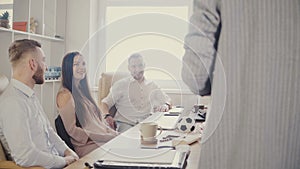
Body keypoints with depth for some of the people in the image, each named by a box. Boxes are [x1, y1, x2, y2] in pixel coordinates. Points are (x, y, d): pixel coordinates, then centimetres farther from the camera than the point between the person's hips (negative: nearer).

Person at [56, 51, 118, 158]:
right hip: (87, 145, -8)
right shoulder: (65, 95, -7)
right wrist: (107, 137, -14)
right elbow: (72, 130, -12)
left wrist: (112, 133, 4)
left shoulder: (82, 91, 20)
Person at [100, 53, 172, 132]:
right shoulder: (121, 85, 9)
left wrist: (166, 106, 2)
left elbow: (168, 101, 27)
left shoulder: (152, 85, 19)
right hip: (125, 124, -4)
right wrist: (107, 115, -16)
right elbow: (105, 103, 6)